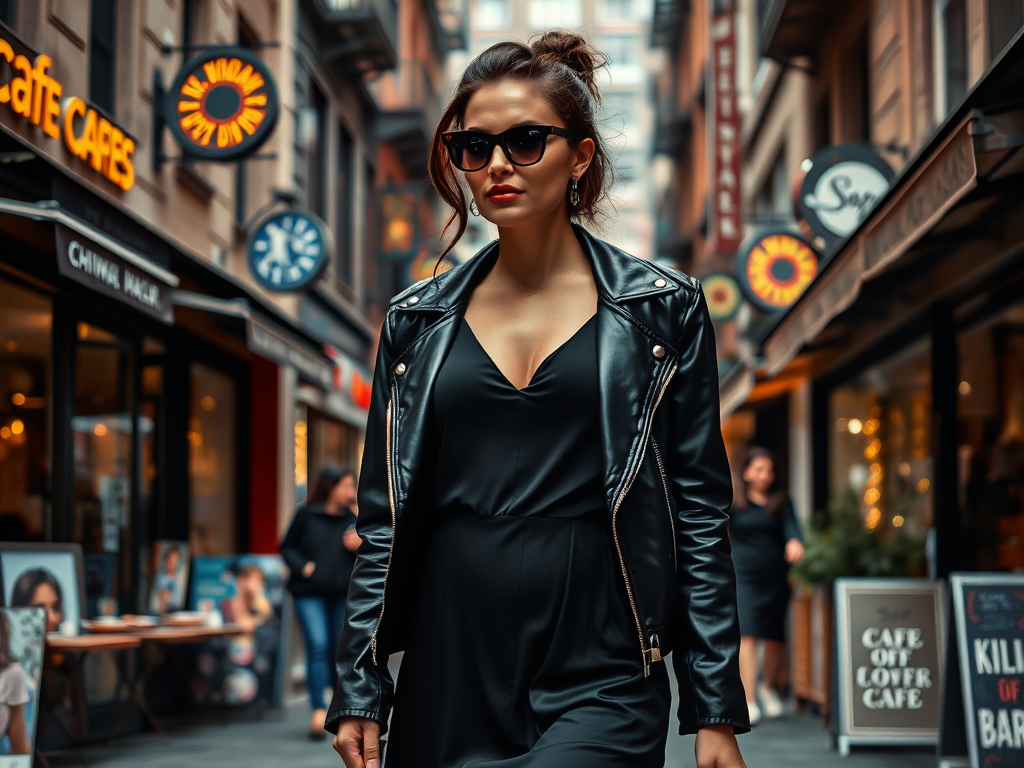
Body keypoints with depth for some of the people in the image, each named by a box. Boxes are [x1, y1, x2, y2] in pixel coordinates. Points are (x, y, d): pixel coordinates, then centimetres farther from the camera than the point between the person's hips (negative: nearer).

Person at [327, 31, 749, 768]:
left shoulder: (662, 309, 3)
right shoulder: (417, 322, 10)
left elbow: (702, 517, 2)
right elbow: (382, 523, 12)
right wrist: (360, 692, 5)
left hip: (598, 676, -3)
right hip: (450, 672, 3)